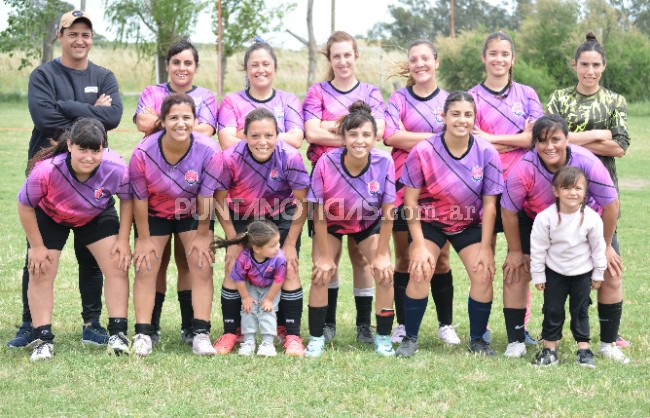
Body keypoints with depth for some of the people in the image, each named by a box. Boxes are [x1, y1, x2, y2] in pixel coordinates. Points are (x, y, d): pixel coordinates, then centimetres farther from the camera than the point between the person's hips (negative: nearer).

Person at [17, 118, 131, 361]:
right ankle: (43, 340, 6)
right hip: (49, 217, -1)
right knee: (40, 273, -4)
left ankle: (118, 334, 3)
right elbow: (25, 206, -21)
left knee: (118, 266, -7)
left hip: (98, 216, 1)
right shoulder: (46, 170, -41)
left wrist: (123, 240, -11)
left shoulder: (116, 169, -35)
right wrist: (37, 246, -14)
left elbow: (127, 200, -11)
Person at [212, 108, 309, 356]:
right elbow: (220, 201, -14)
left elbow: (302, 203, -19)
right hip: (242, 217, 1)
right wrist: (233, 240, -12)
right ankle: (230, 333, 5)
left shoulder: (290, 157, -31)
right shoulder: (231, 159, -29)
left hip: (282, 217, -1)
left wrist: (290, 243, -14)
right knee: (233, 267, -8)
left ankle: (292, 335, 0)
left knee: (289, 269, -10)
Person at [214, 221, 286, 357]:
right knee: (248, 309, -3)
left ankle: (268, 342, -2)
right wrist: (245, 297, -10)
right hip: (250, 287, 1)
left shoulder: (279, 258, -37)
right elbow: (239, 279, -20)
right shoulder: (244, 258, -36)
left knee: (267, 310, -10)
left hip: (270, 288, -1)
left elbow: (278, 280, -21)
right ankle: (249, 341, 7)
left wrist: (269, 299, -12)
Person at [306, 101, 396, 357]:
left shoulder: (384, 163, -30)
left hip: (369, 224, 1)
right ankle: (316, 339, 1)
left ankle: (383, 338, 3)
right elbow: (319, 213, -21)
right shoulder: (326, 163, -32)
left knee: (385, 273, -14)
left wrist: (381, 255, -15)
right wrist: (325, 257, -17)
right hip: (331, 223, -1)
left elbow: (388, 213, -19)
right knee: (321, 275, -15)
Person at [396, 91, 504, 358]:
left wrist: (485, 248, -11)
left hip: (471, 223, 1)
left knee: (483, 275, -12)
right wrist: (419, 245, -16)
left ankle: (478, 340, 7)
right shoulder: (423, 152, -22)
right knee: (419, 273, -17)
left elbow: (489, 204, -11)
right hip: (430, 221, -1)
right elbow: (411, 200, -14)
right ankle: (410, 339, 0)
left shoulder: (487, 153, -18)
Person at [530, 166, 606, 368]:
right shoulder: (545, 217, -19)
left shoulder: (591, 218, -17)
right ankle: (550, 348, 15)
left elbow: (598, 247, -2)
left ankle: (583, 348, 16)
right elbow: (538, 248, -9)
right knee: (552, 310, 5)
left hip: (582, 272, 0)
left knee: (580, 310, 7)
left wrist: (598, 273, 4)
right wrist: (538, 275, -4)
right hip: (554, 272, 0)